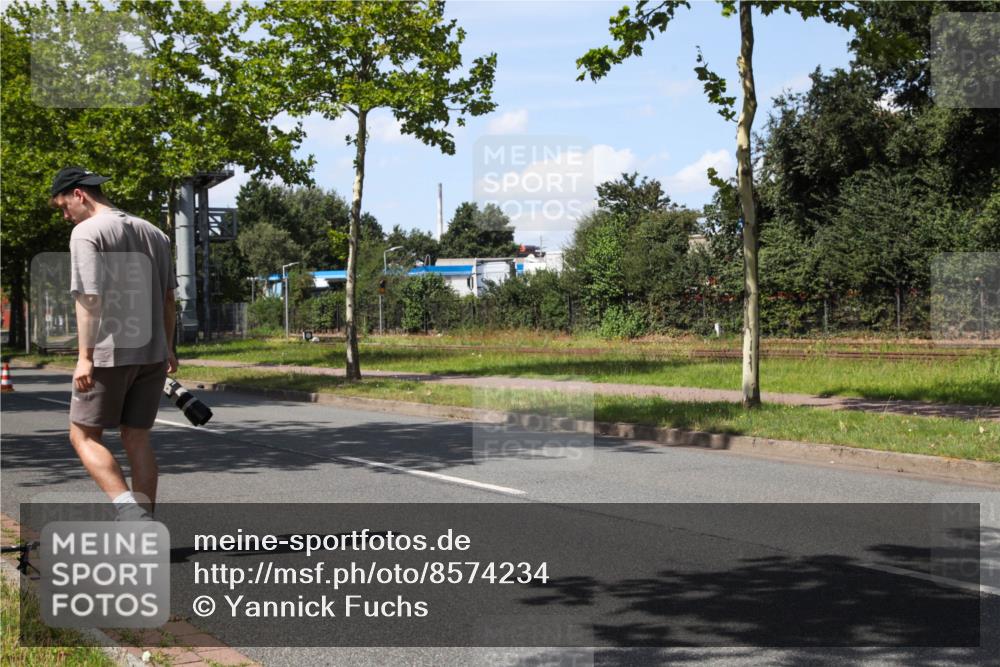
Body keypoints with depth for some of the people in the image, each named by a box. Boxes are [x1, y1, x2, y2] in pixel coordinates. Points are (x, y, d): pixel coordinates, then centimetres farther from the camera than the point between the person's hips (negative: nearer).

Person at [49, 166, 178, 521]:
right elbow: (168, 298, 18)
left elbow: (89, 298, -17)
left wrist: (85, 356, -18)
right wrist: (167, 347, 25)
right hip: (151, 353, 7)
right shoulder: (152, 232, 14)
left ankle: (131, 510, -14)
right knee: (137, 439, 11)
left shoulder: (86, 232, -8)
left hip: (109, 354, -7)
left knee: (84, 435, 3)